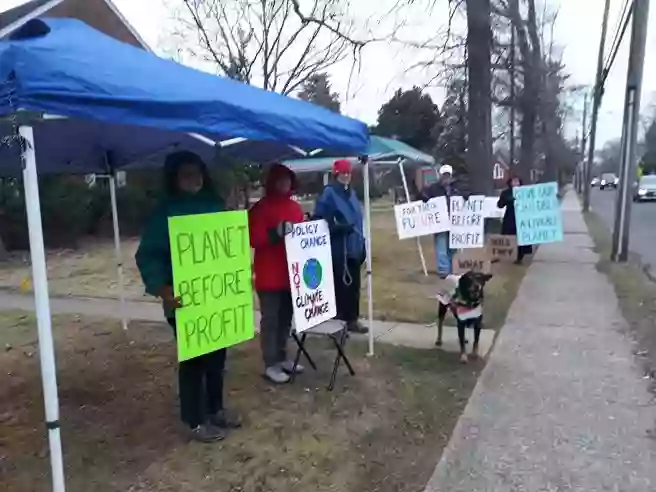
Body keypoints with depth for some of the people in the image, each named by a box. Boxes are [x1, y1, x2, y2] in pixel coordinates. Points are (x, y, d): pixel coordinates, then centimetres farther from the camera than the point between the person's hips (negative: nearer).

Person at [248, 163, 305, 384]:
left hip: (291, 272, 7)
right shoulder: (260, 208, -7)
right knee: (270, 319, -1)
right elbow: (253, 239, -14)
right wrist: (276, 233, -26)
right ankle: (270, 365, 8)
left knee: (286, 317, 14)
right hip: (270, 275, -6)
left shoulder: (295, 207, 13)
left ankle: (282, 358, 27)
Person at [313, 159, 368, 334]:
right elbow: (318, 219, -13)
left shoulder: (351, 193, 16)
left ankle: (352, 319, 24)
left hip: (353, 247, 8)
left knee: (353, 285, 12)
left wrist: (362, 244, 19)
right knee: (340, 285, -3)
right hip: (338, 249, -7)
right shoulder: (328, 193, -8)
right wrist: (336, 228, -24)